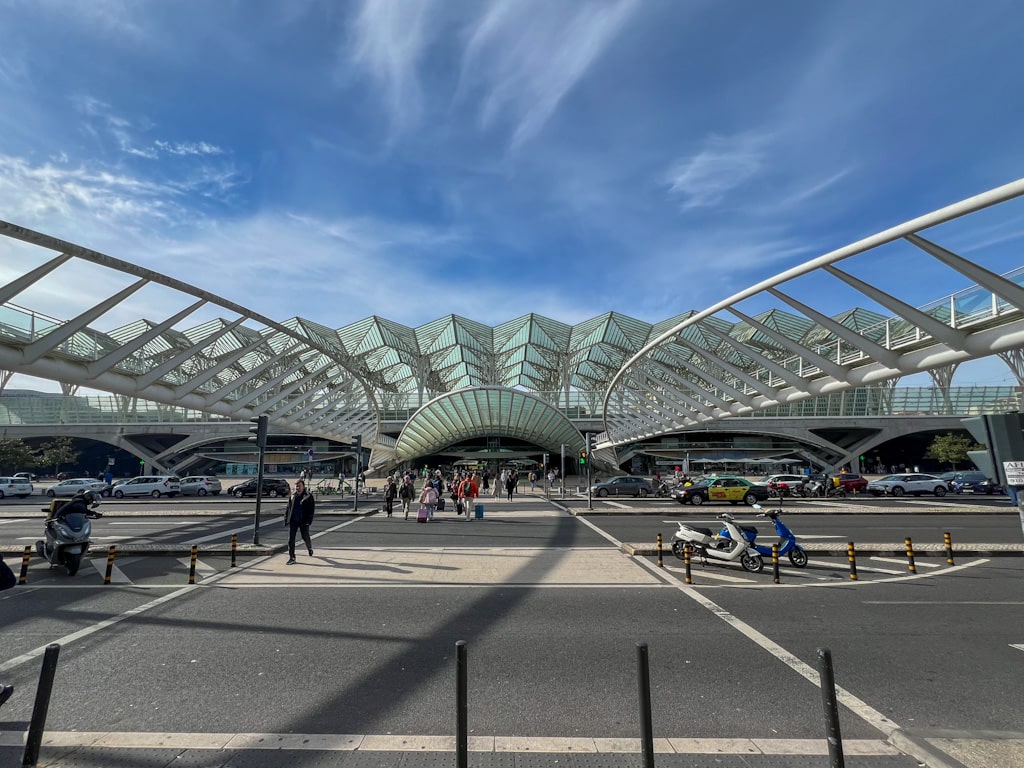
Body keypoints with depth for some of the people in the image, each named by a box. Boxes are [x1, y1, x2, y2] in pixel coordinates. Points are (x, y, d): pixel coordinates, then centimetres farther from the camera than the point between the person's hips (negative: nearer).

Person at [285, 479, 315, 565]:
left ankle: (310, 548, 41)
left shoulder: (308, 496, -5)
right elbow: (288, 508, 14)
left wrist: (308, 520, -14)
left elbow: (312, 509, -6)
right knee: (291, 539, -2)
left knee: (305, 537, 9)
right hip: (293, 521, 3)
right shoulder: (293, 496, 8)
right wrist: (286, 519, 6)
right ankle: (292, 558, 5)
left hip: (303, 521, -3)